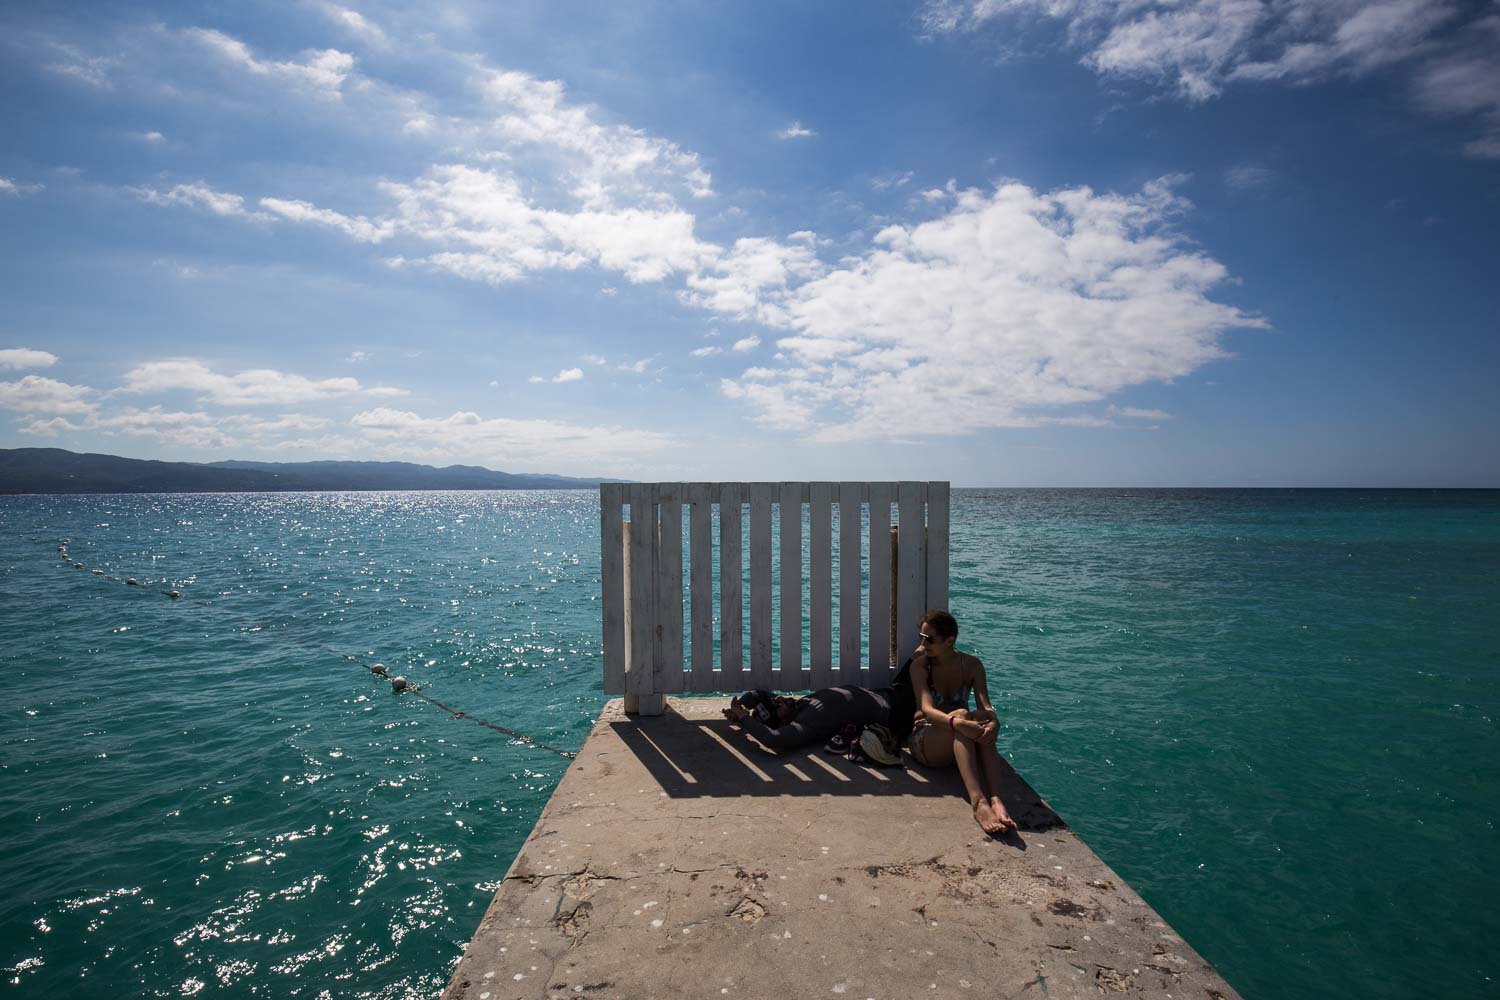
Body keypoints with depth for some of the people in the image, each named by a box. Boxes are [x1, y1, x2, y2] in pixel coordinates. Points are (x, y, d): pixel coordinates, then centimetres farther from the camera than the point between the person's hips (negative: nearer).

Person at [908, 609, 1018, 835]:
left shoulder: (971, 665, 3)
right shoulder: (920, 666, -5)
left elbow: (985, 704, -11)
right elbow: (927, 709, -21)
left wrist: (993, 721, -36)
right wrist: (956, 722, -42)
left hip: (961, 744, 3)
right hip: (926, 744, -2)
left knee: (982, 719, -32)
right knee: (962, 715, -35)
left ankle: (995, 799, -50)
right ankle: (978, 801, -54)